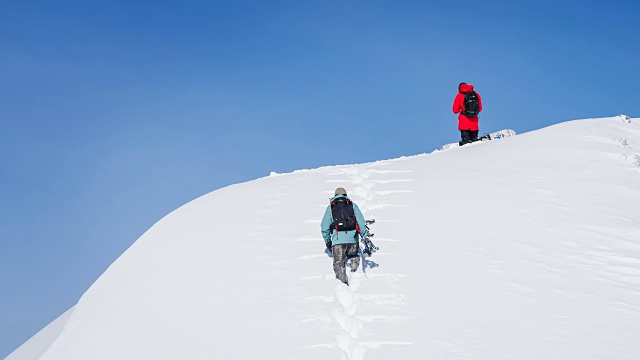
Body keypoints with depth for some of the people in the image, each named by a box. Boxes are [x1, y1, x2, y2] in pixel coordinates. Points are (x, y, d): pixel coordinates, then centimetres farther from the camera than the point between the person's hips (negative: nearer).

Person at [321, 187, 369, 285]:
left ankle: (343, 281, -11)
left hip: (338, 239, -1)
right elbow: (361, 222, 5)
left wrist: (327, 241, 18)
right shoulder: (352, 205, 14)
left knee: (339, 263, 3)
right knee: (353, 255, 25)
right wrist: (365, 236, 7)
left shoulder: (330, 207, 13)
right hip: (352, 239, 1)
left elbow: (324, 226, 10)